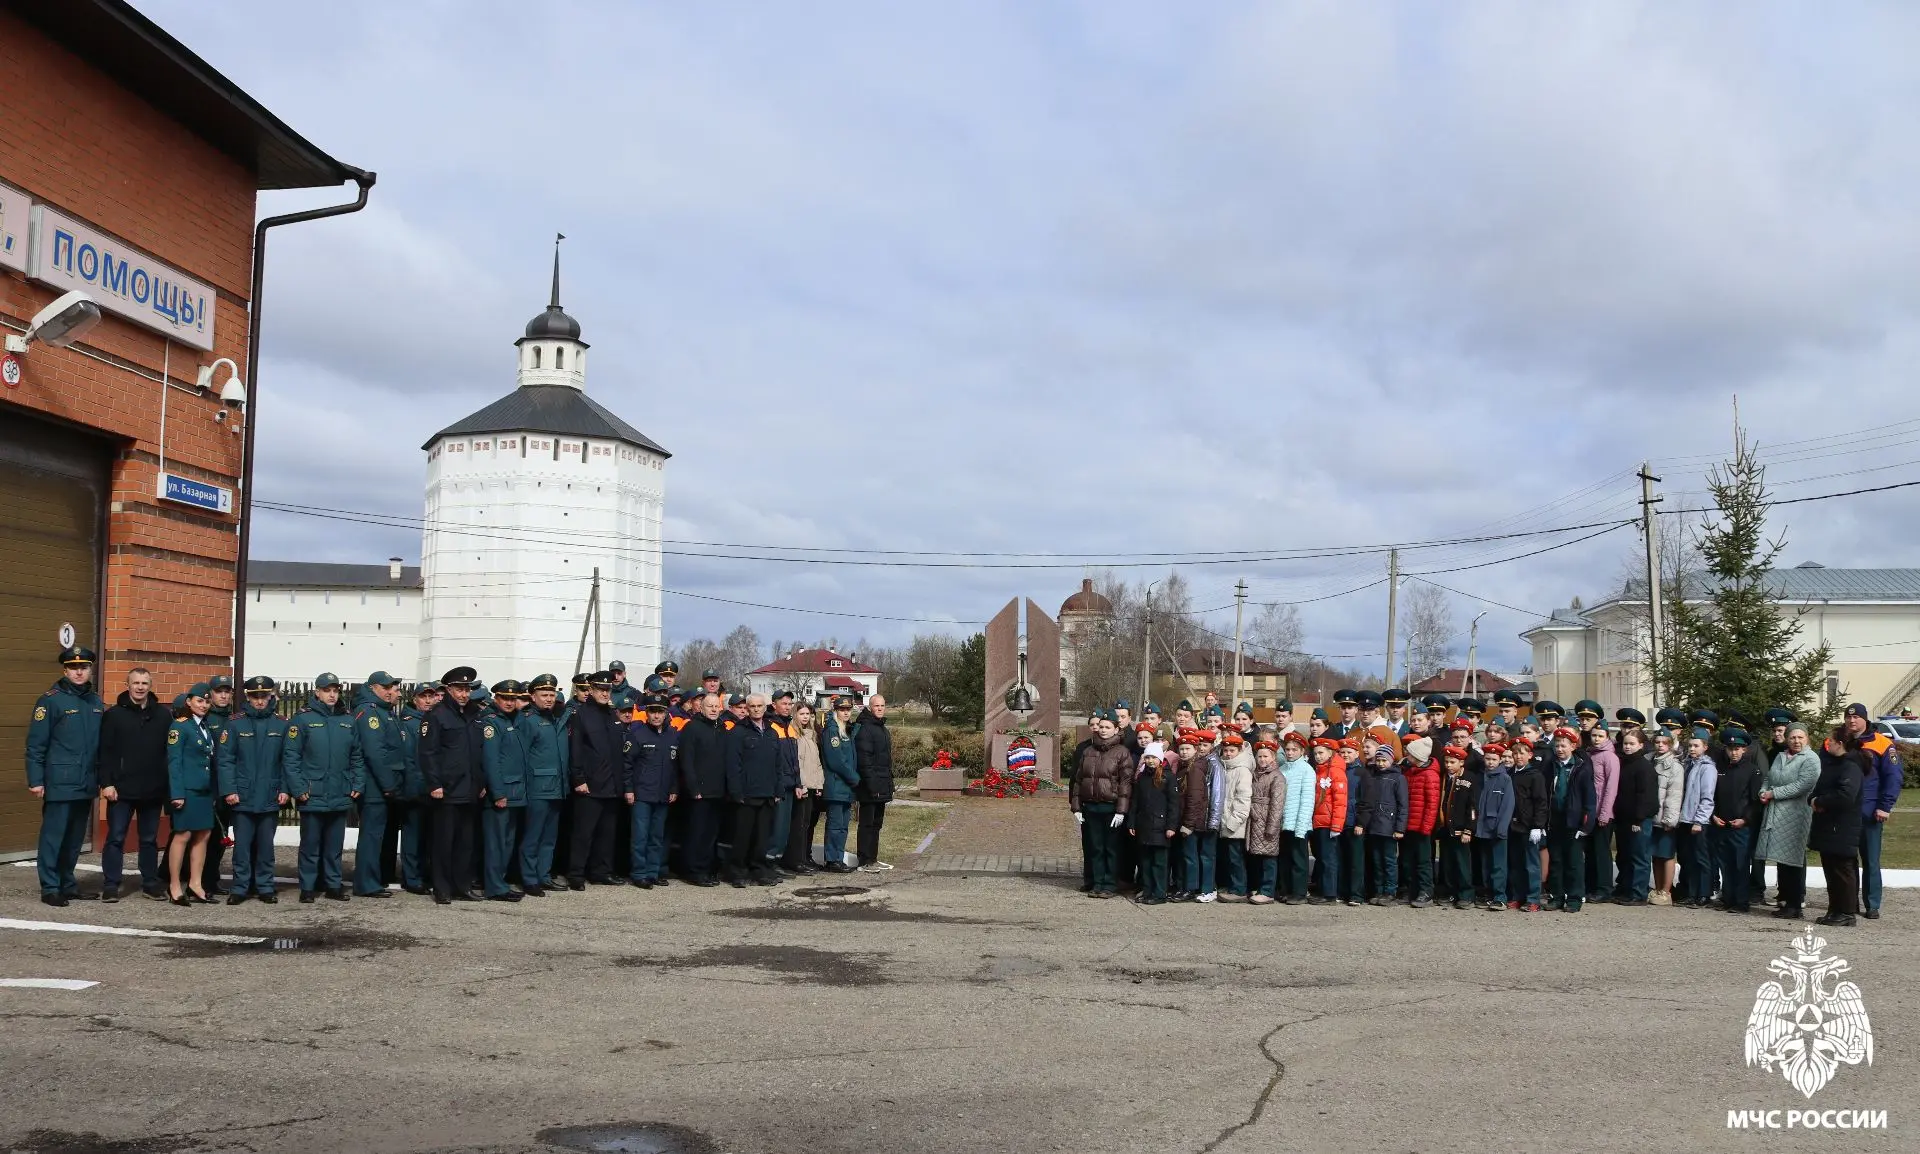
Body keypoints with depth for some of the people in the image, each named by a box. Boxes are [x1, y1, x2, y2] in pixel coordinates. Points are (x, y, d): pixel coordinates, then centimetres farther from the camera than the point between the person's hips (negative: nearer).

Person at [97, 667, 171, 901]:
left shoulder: (164, 715, 6)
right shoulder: (114, 715, 0)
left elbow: (171, 752, 7)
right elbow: (105, 752, -3)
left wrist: (168, 785, 3)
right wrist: (106, 783, -11)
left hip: (153, 791, 2)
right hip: (122, 789, -2)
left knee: (150, 839, 11)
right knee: (116, 838, 1)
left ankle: (151, 883, 18)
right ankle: (110, 885, 6)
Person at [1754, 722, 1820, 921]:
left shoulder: (1811, 759, -6)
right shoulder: (1780, 756, 18)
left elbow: (1802, 785, -17)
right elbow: (1768, 778, 22)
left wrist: (1774, 794, -14)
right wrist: (1763, 792, 0)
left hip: (1795, 817, -7)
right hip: (1775, 815, 7)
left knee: (1792, 861, -5)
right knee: (1780, 860, 9)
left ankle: (1795, 906, 0)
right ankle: (1785, 900, 16)